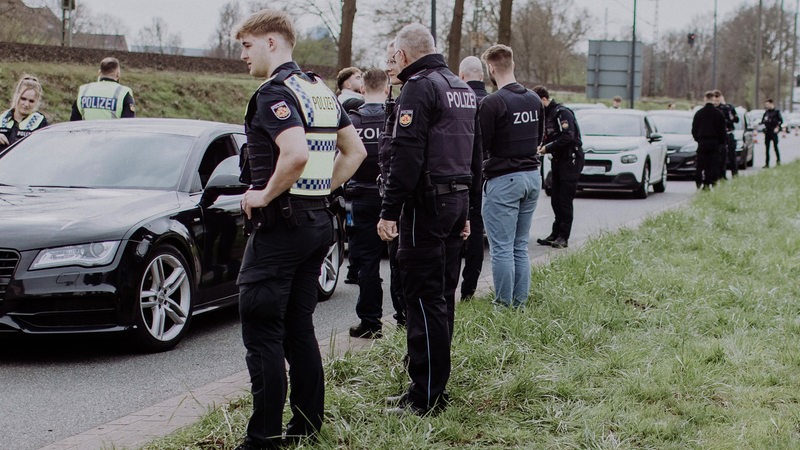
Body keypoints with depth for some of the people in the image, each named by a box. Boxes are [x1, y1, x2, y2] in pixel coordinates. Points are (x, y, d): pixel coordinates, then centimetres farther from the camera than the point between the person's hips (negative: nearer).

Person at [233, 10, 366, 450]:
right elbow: (355, 151, 18)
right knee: (299, 328, 14)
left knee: (262, 332, -4)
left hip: (280, 224, -9)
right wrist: (323, 189, 15)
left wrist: (265, 194, -17)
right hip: (318, 221, 9)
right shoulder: (321, 91, 14)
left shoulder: (274, 93, -14)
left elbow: (296, 153, -30)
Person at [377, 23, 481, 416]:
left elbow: (406, 155, -20)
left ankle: (426, 396, -4)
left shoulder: (419, 87, -11)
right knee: (442, 296, 13)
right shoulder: (463, 89, 18)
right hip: (457, 199, 9)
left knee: (423, 298, -7)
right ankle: (434, 386, 20)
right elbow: (475, 155, 23)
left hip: (427, 204, -9)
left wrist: (389, 211, -18)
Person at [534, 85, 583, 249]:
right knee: (555, 199, 10)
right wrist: (542, 146, -3)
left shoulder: (562, 112, -16)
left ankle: (563, 237, -2)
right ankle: (556, 234, 17)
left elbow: (568, 137, -25)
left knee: (565, 200, -6)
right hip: (558, 161, 9)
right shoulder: (546, 114, 12)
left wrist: (548, 148, -19)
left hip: (571, 160, -9)